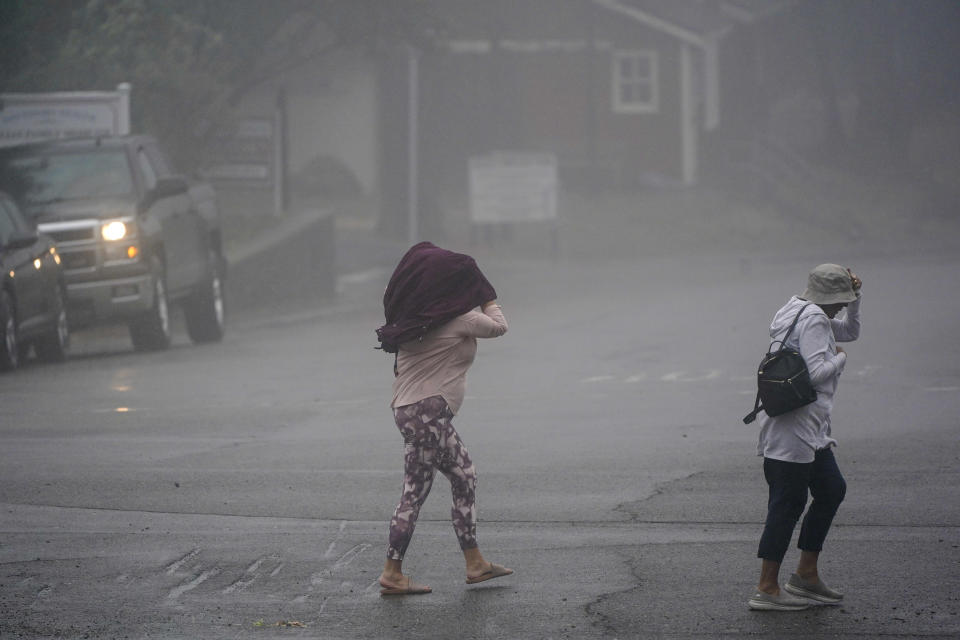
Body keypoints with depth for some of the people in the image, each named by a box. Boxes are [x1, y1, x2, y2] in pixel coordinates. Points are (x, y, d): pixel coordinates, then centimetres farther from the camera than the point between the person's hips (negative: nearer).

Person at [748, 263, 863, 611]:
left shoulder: (807, 315, 19)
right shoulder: (813, 320, -14)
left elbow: (850, 331, 33)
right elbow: (817, 372, -23)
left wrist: (855, 295, 19)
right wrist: (840, 358, -5)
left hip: (811, 429, 11)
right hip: (794, 429, -11)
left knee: (832, 490, 16)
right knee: (788, 502, -8)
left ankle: (806, 573, 22)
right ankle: (767, 588, -6)